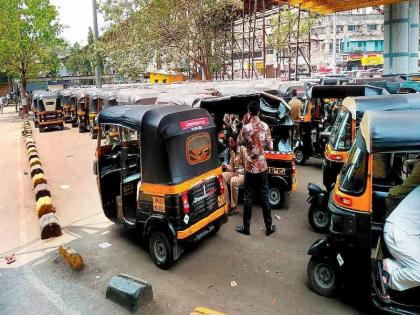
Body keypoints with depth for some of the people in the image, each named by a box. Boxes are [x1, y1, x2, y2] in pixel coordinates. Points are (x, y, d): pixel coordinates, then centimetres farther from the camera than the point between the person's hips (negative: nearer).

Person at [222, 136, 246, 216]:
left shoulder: (242, 149, -11)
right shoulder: (232, 152, 12)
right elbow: (231, 166, 12)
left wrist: (238, 172, -22)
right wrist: (225, 166, -9)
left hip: (244, 173, -7)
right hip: (235, 172, 8)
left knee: (233, 181, -35)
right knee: (222, 176, -17)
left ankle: (233, 207, -21)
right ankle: (226, 204, -16)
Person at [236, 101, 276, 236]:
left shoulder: (246, 128, -13)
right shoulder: (265, 126, -4)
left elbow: (240, 143, 4)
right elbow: (270, 146, 1)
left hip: (250, 167, -3)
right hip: (262, 166, 3)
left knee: (248, 197, 6)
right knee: (265, 196, 11)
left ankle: (246, 228, 15)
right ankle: (269, 227, 19)